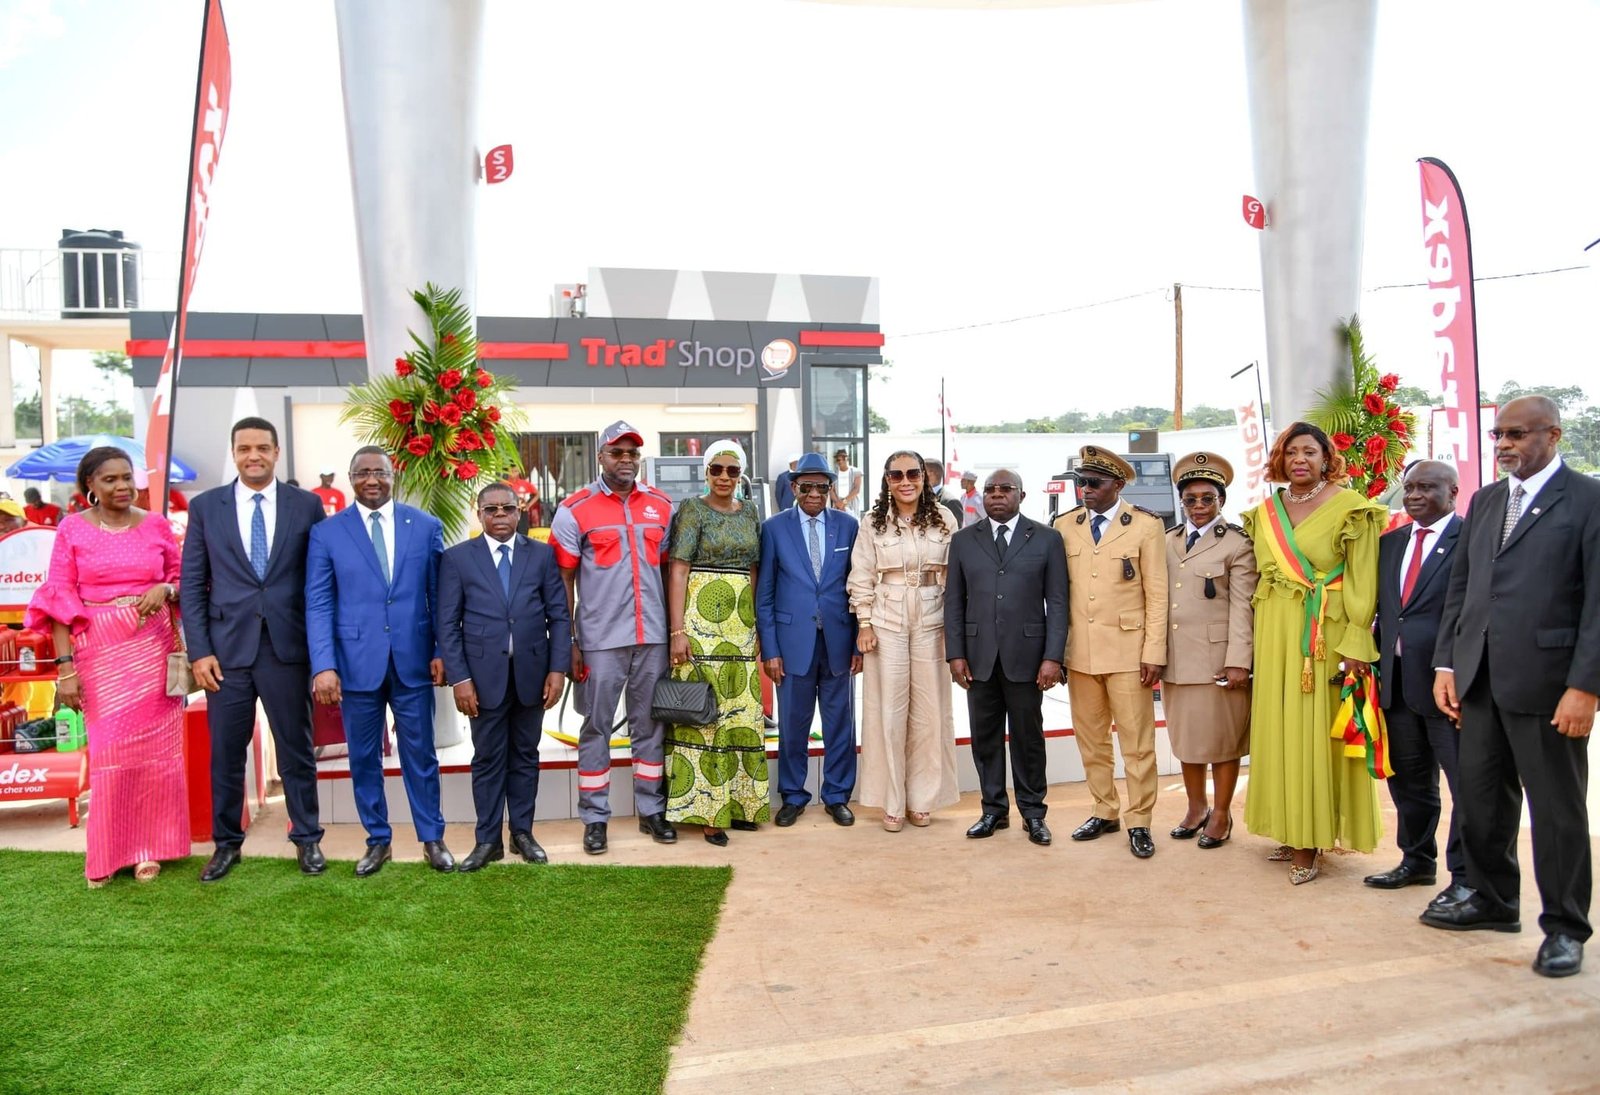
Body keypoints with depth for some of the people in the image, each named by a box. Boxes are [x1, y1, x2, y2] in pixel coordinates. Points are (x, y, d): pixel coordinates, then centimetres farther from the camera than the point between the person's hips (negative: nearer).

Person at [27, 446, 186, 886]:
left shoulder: (156, 526, 5)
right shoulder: (73, 529, 0)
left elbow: (182, 579, 14)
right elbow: (60, 600, -2)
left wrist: (165, 590, -10)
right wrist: (64, 665, -8)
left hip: (154, 646, 2)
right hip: (100, 650, -2)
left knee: (155, 746, 5)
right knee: (110, 748, 1)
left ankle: (148, 846, 18)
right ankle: (107, 852, 16)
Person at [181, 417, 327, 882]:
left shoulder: (306, 505, 2)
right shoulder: (205, 506, 5)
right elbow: (192, 584, 4)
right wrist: (199, 650, -3)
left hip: (288, 648, -1)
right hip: (226, 649, 1)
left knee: (296, 749, 9)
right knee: (225, 753, 9)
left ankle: (307, 838, 23)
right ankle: (226, 843, 26)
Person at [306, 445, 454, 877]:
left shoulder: (426, 526, 3)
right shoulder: (327, 532, 0)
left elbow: (439, 594, 5)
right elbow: (318, 603, -3)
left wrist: (441, 651, -1)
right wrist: (323, 665, -12)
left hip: (413, 661, 0)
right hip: (357, 661, 0)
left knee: (420, 755, 9)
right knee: (364, 757, 11)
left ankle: (432, 838, 22)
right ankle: (377, 840, 26)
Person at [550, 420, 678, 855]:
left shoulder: (661, 506, 8)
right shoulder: (575, 509, -2)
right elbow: (563, 580, -2)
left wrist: (675, 629, 7)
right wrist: (568, 642, -5)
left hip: (653, 636, 3)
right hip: (601, 639, -3)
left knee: (650, 725, 11)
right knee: (596, 728, 5)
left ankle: (651, 811, 23)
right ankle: (595, 818, 16)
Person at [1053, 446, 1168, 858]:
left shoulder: (1146, 526, -2)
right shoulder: (1065, 526, 7)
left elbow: (1156, 593, -3)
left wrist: (1154, 653, -8)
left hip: (1127, 651, -3)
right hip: (1079, 653, 4)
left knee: (1137, 743, 1)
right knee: (1091, 742, 12)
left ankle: (1139, 822, 13)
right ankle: (1105, 812, 26)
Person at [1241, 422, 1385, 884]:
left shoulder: (1351, 508, -5)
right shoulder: (1264, 512, 10)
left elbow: (1362, 582, -9)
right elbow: (1259, 575, 11)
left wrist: (1356, 644, -16)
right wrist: (1255, 642, 5)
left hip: (1325, 635, -5)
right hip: (1274, 634, 5)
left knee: (1317, 729, -2)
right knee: (1278, 727, 8)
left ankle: (1314, 835, 7)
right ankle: (1291, 831, 18)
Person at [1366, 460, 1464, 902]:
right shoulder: (1389, 543, 14)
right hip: (1396, 679, 7)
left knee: (1467, 781, 3)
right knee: (1409, 779, 18)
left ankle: (1466, 877, 13)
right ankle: (1417, 860, 32)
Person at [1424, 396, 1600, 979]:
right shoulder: (1484, 502, 14)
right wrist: (1446, 664, 8)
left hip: (1547, 682, -6)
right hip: (1479, 679, 6)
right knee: (1480, 795, 14)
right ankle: (1492, 899, 31)